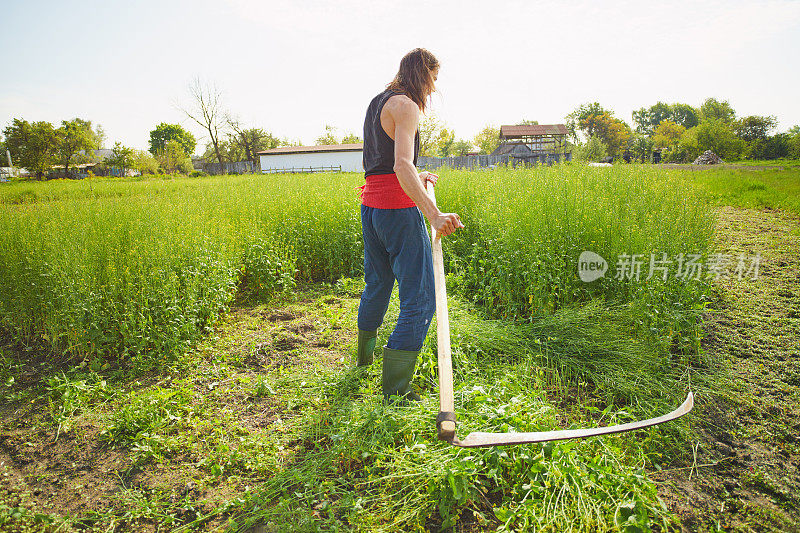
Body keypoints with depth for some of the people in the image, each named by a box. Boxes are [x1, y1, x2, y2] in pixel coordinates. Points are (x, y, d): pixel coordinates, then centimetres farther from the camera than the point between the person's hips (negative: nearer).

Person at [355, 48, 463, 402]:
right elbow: (402, 165, -26)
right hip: (398, 208, -9)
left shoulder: (376, 103, 20)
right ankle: (394, 388, 1)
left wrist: (416, 177, 28)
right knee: (421, 299, -4)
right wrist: (433, 214, -36)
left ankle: (364, 355, 43)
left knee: (377, 283, 24)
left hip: (370, 206, 10)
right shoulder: (404, 105, -9)